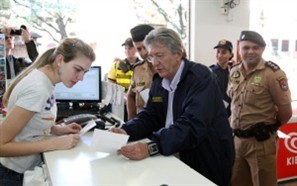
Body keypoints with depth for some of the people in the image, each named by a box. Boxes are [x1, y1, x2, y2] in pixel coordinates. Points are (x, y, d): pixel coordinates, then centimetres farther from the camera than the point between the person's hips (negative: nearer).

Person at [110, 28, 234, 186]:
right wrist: (127, 131, -16)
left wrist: (151, 147, -41)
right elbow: (150, 116, 4)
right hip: (176, 158, 6)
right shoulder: (159, 80, 3)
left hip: (207, 162, -5)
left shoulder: (201, 77, -21)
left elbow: (193, 126, -32)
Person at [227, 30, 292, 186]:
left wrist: (268, 127, 3)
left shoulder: (273, 74, -13)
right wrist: (236, 128, 12)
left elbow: (286, 111, -10)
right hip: (237, 139, 6)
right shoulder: (234, 71, 6)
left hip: (261, 141, -6)